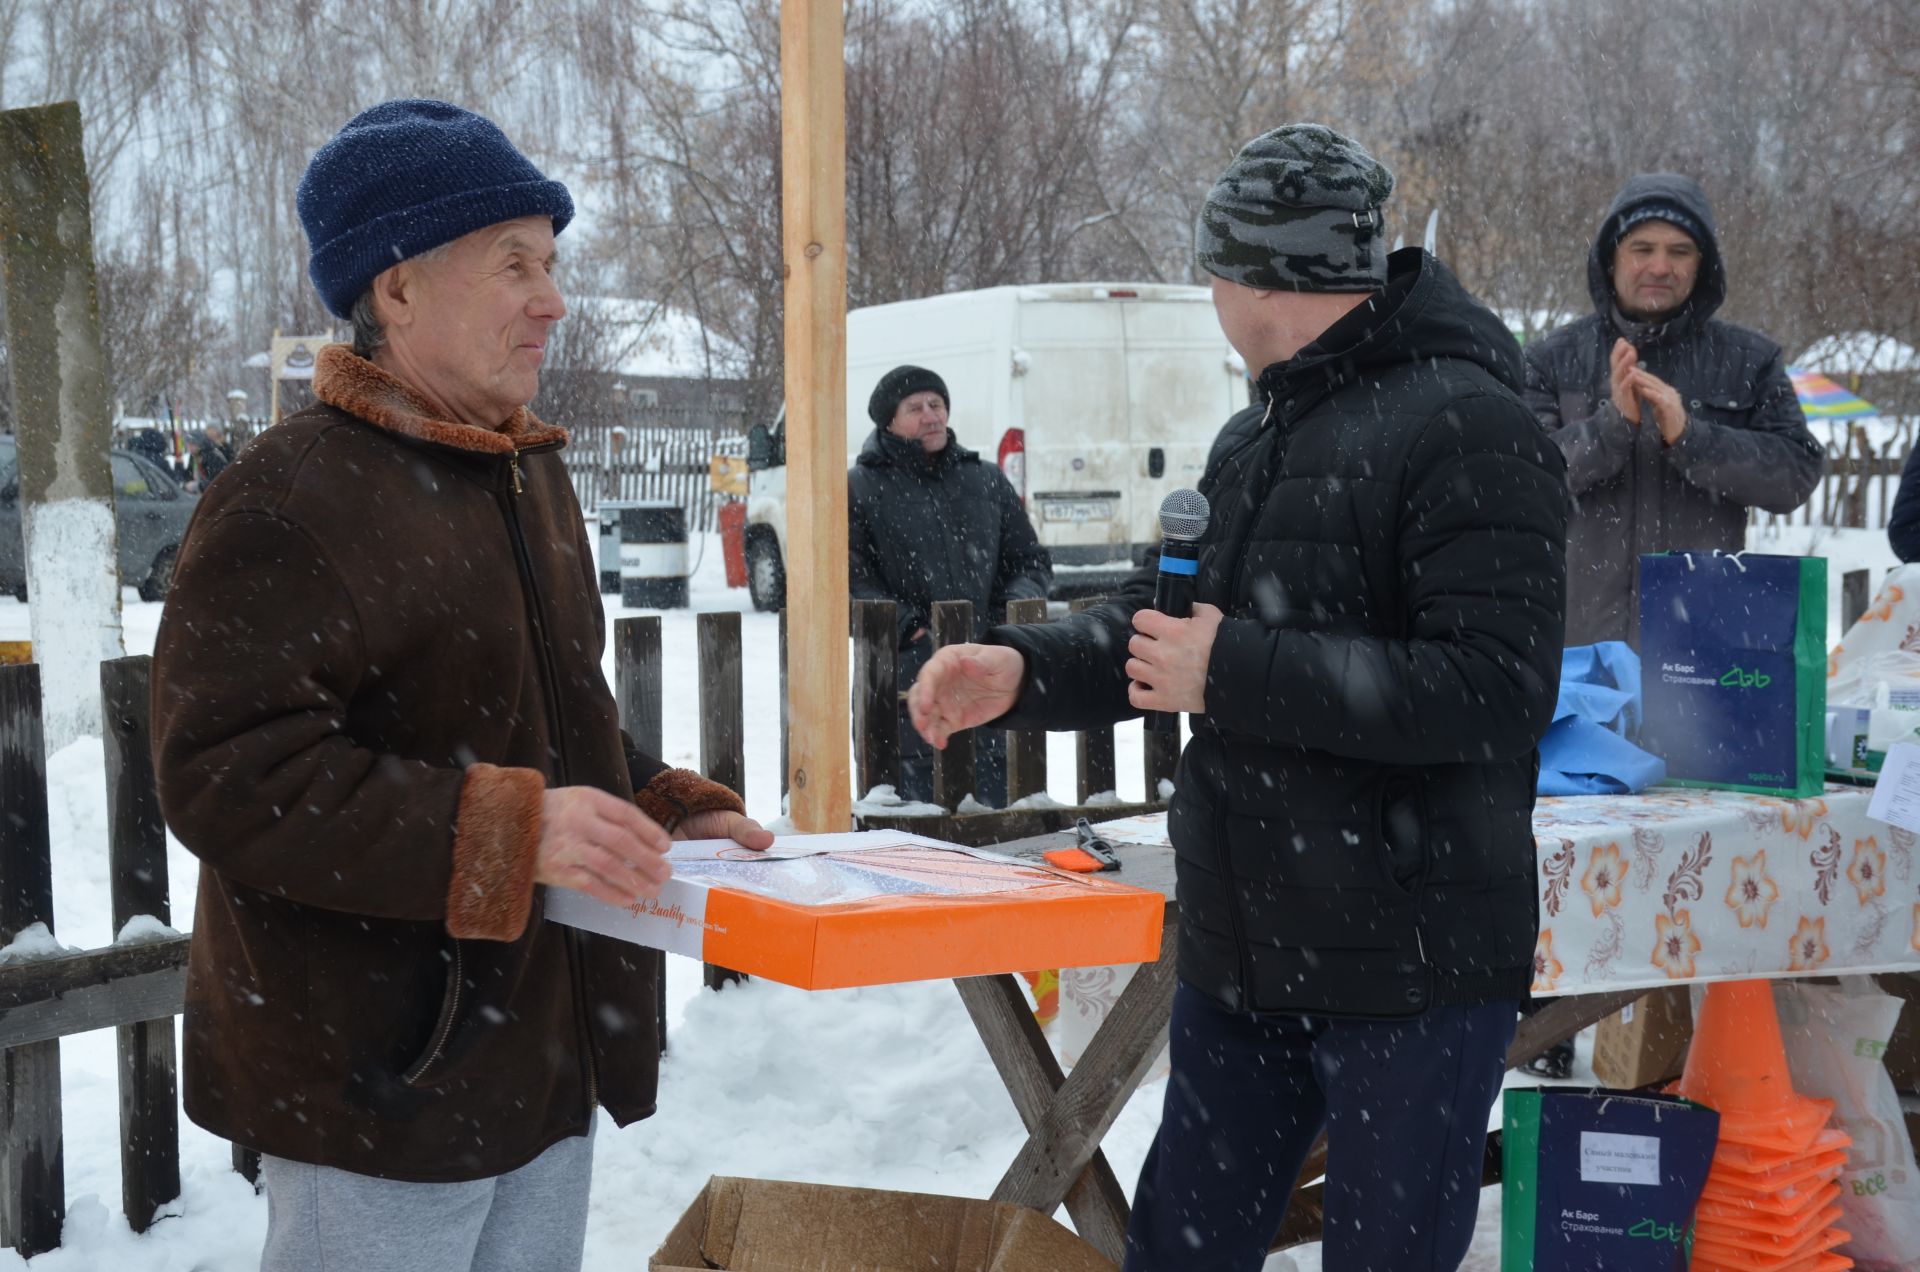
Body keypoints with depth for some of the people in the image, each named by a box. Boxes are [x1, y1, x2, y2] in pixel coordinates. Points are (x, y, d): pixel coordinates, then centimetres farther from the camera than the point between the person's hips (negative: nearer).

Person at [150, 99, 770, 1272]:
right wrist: (502, 830, -29)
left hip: (543, 1058, 9)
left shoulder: (531, 476, 13)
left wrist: (672, 813, 7)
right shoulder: (295, 498, -17)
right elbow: (226, 773, -24)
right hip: (379, 1076, -9)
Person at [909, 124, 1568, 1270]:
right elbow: (1158, 621, 19)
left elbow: (1497, 691, -24)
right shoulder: (1258, 436, 15)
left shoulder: (1466, 428, -15)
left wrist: (1235, 671, -22)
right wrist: (1022, 671, 0)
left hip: (1410, 967, -8)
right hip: (1244, 954, 9)